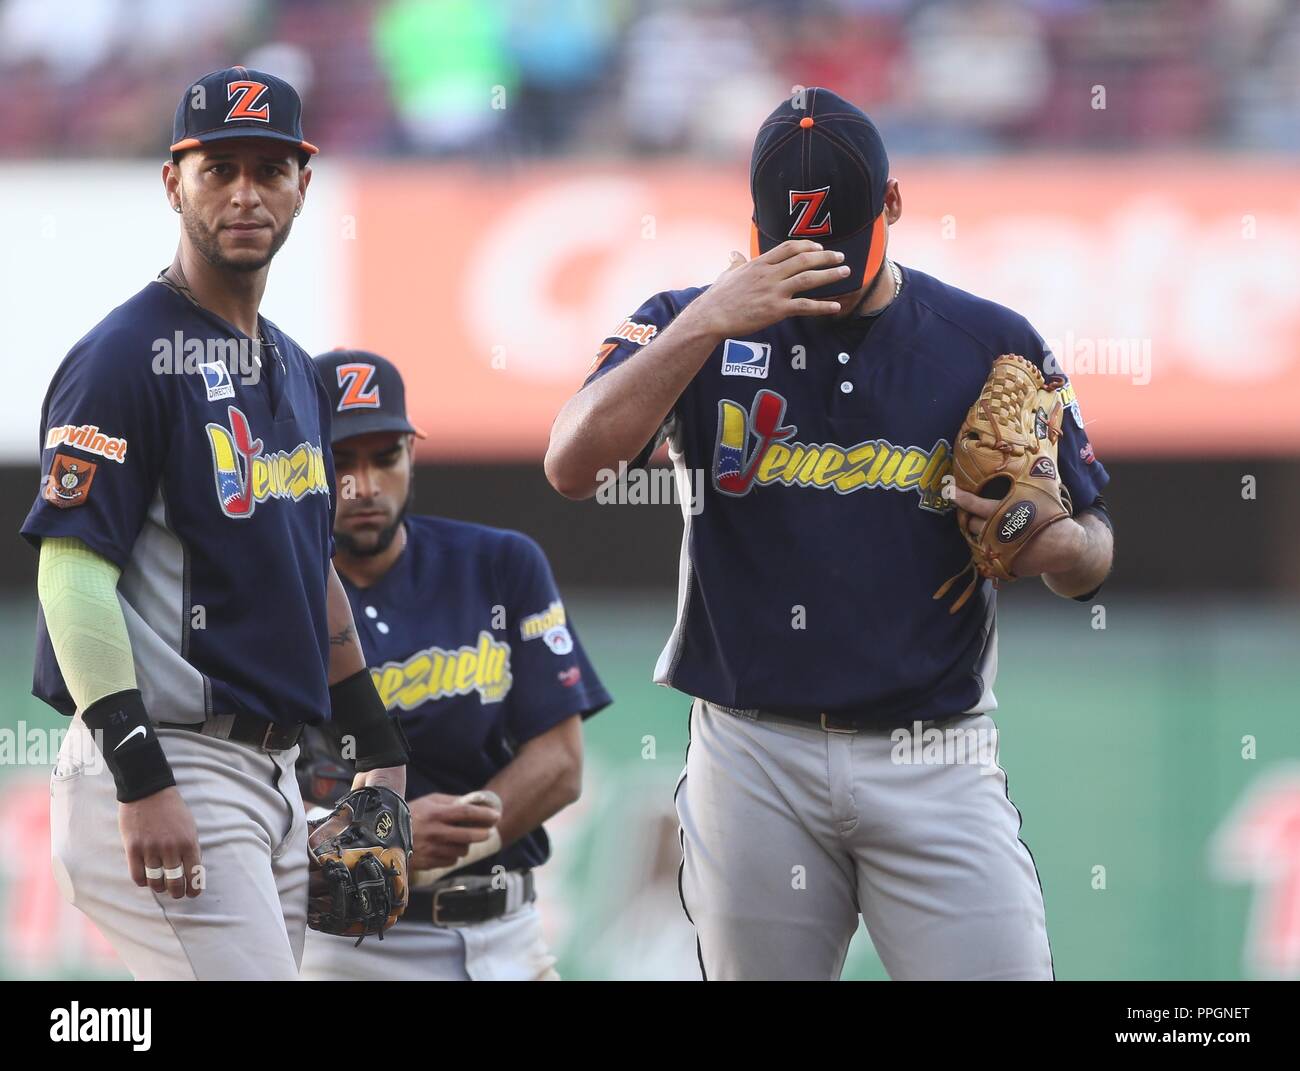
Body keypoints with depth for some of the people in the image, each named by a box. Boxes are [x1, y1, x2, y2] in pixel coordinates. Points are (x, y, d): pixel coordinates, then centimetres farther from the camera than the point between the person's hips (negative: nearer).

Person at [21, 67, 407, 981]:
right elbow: (74, 572, -16)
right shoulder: (126, 358, -9)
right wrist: (142, 781, -24)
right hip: (163, 767, -9)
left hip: (273, 770, 9)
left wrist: (381, 750, 23)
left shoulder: (296, 373, 17)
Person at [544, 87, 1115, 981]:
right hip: (755, 762, 0)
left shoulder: (991, 345, 4)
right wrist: (707, 323, -23)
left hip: (933, 764, 0)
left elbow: (1092, 554, 10)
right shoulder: (692, 327, 3)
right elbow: (573, 465, -14)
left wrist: (1055, 545, -15)